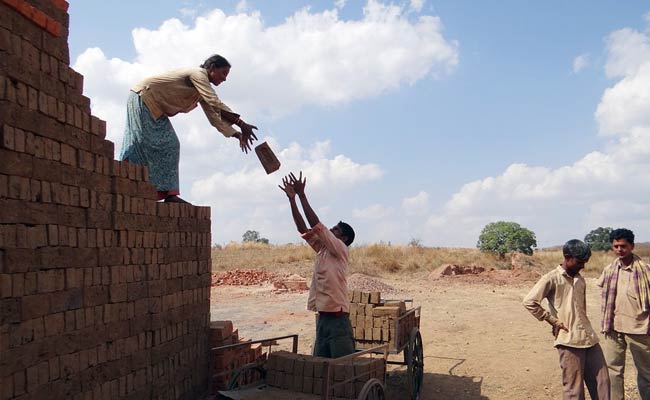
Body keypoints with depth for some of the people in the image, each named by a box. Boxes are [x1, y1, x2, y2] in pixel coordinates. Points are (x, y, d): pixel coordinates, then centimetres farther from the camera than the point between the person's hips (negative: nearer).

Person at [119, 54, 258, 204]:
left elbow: (214, 115, 11)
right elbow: (216, 104, -30)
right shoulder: (198, 73, -17)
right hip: (143, 98, -10)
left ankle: (169, 194, -3)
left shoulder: (202, 90, 12)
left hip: (155, 108, 10)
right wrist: (241, 123, -33)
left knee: (169, 145, 1)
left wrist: (236, 135, 2)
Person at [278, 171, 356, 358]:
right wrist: (292, 198, 3)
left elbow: (316, 225, -16)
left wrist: (302, 194, -13)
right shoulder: (323, 250, 14)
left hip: (338, 319, -8)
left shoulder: (340, 250, -7)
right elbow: (303, 229, 8)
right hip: (323, 318, 8)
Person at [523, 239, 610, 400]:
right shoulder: (551, 279, -9)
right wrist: (554, 321, -11)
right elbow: (529, 302, -16)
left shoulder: (580, 280, 14)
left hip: (589, 338, 7)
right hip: (569, 340, -7)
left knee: (602, 383, 10)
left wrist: (584, 327, 15)